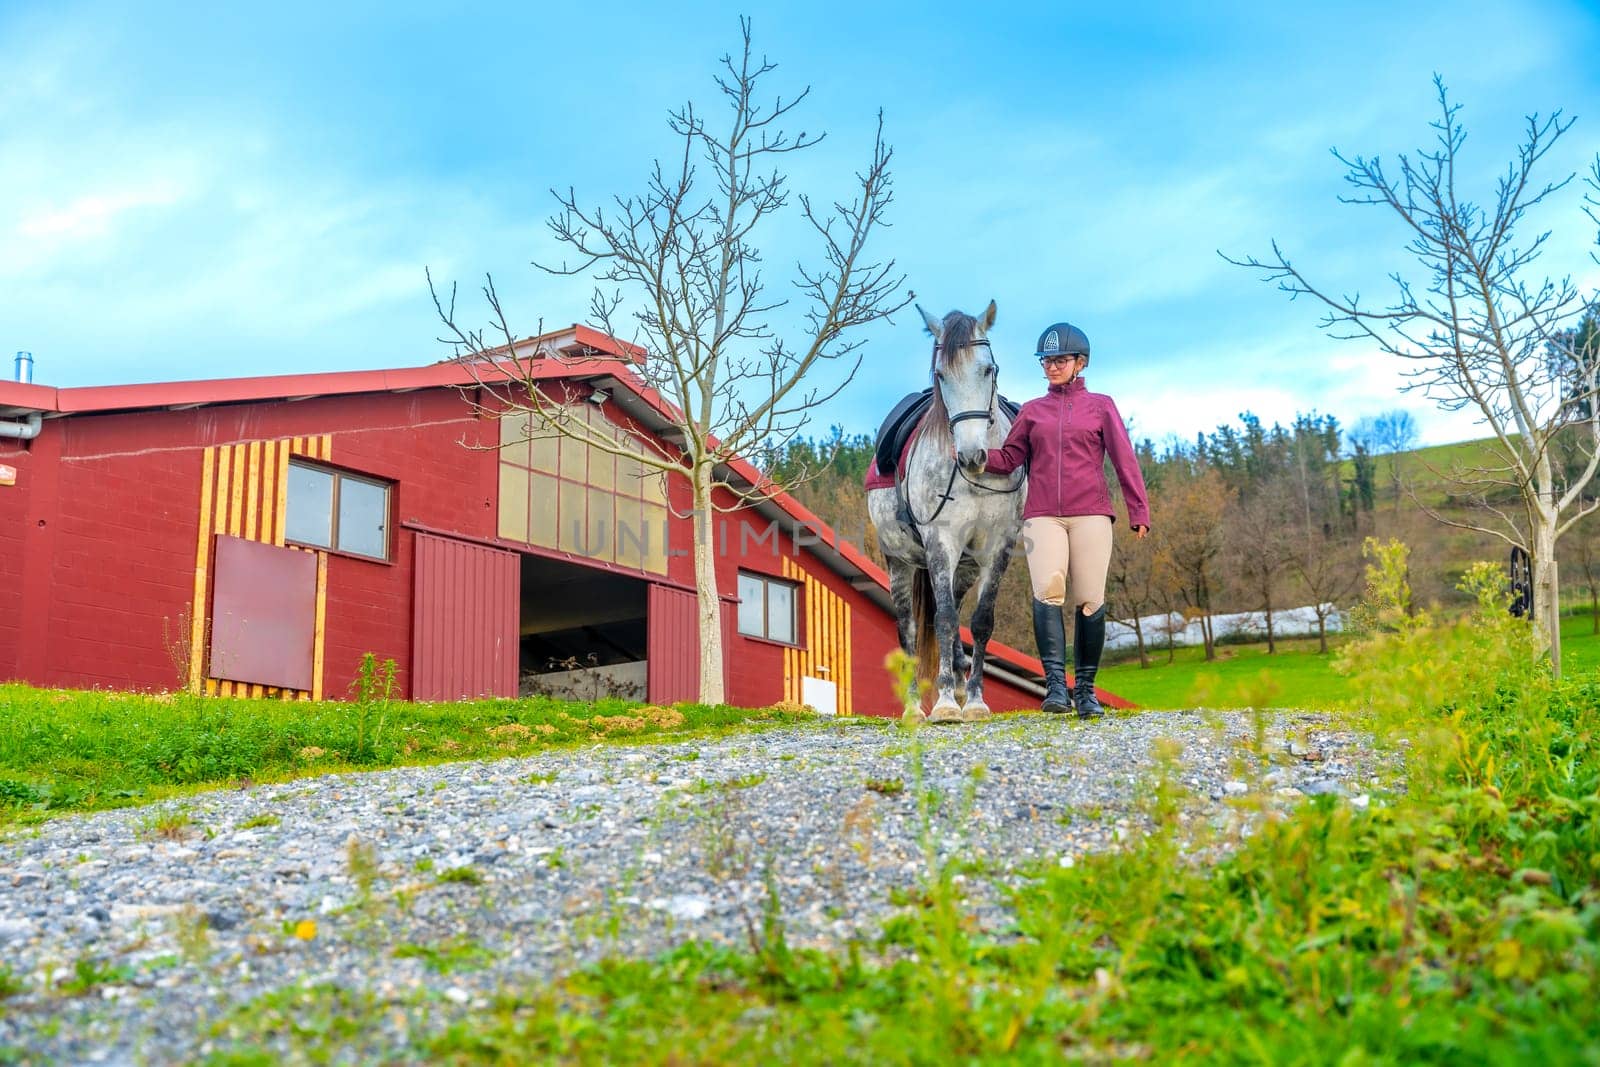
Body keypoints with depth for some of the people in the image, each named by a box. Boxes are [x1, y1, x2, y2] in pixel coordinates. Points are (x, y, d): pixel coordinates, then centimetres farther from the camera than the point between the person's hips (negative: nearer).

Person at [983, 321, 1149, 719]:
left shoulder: (1100, 405, 12)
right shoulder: (1031, 410, 18)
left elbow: (1124, 461, 7)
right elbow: (1008, 459, 12)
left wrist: (1139, 512, -1)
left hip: (1090, 514, -1)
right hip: (1042, 515, 1)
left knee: (1090, 601, -3)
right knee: (1047, 590, -20)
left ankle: (1085, 689, 7)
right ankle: (1055, 683, -22)